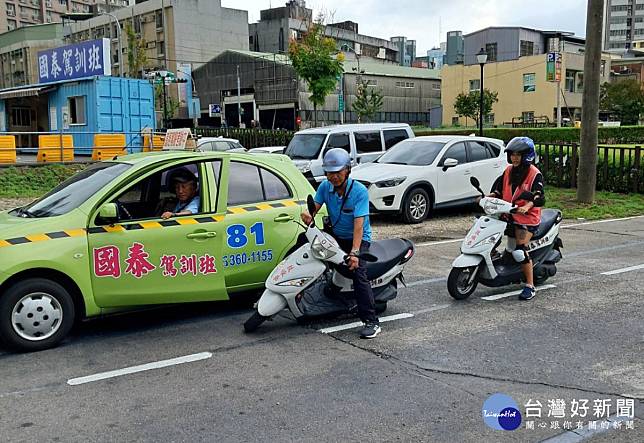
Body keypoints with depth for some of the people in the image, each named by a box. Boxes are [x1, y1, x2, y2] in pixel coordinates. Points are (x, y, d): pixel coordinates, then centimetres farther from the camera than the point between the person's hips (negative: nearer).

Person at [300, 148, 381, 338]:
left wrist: (354, 252, -37)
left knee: (358, 273, -23)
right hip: (336, 236, 7)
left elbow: (358, 224, -28)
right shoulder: (325, 187, -5)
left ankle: (371, 322, -21)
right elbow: (314, 207, -13)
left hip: (359, 238, -6)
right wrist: (308, 215, -38)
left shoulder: (359, 191, -21)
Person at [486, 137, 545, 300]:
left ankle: (530, 286, -10)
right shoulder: (508, 171, 13)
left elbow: (539, 197, -18)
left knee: (519, 251, -20)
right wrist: (487, 197, -6)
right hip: (508, 214, 7)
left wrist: (527, 206, -37)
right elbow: (499, 190, 13)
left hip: (527, 217, -7)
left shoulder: (535, 174, -7)